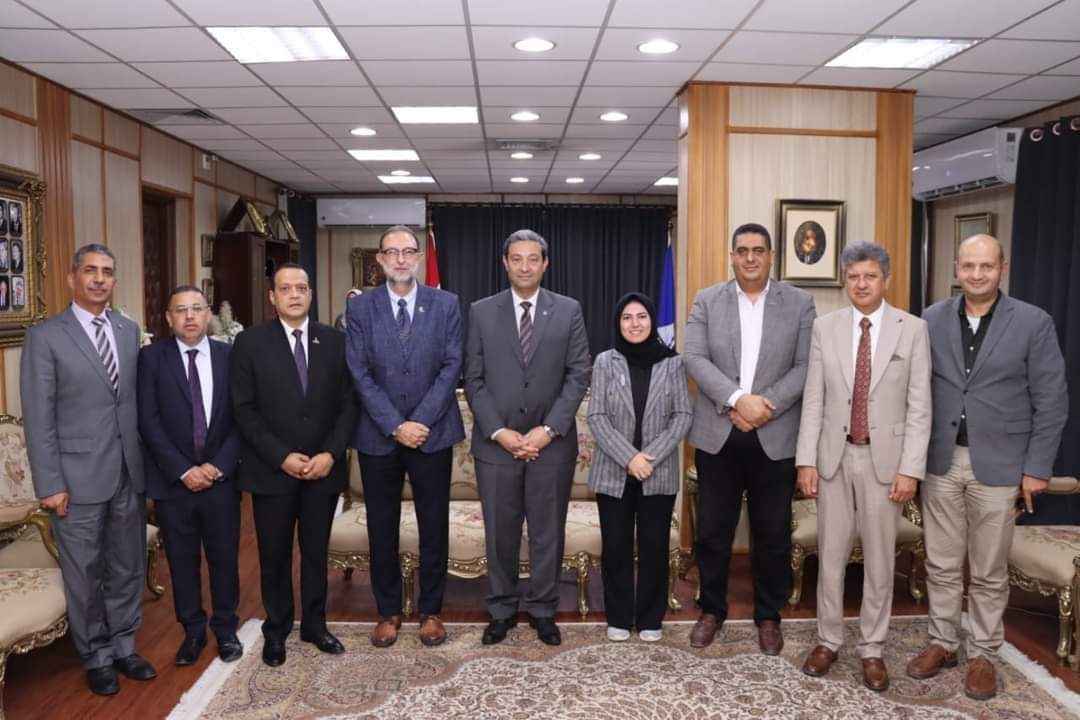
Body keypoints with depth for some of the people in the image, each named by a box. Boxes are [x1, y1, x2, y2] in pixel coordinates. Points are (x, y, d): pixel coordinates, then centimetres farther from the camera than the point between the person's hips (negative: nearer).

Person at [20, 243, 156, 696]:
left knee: (129, 567, 14)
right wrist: (49, 484, -12)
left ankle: (123, 647, 32)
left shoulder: (129, 331, 8)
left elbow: (137, 401, 9)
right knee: (85, 574, 9)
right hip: (78, 476, -4)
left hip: (129, 472, 5)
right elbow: (38, 418, -8)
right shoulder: (45, 336, -6)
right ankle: (96, 657, 27)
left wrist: (145, 459, 4)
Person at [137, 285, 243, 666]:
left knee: (224, 558, 9)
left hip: (221, 478, 1)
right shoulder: (152, 357, -1)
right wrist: (183, 470, -13)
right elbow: (148, 421, -7)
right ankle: (192, 630, 28)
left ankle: (225, 628, 27)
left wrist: (219, 466, -11)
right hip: (173, 479, 0)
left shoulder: (230, 356, 2)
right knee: (182, 561, 11)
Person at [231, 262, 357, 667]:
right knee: (274, 556, 11)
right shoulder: (250, 342, -3)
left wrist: (330, 454, -10)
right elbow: (244, 409, -6)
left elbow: (347, 404, 2)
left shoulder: (334, 341, 3)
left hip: (323, 467, 2)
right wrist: (281, 457, -14)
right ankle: (276, 630, 28)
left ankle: (314, 625, 29)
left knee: (316, 552, 13)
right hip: (272, 470, -1)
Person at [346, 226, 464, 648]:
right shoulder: (361, 308, 1)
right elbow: (360, 374, -4)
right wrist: (395, 426, -13)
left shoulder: (446, 304, 1)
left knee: (434, 526, 8)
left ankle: (430, 610, 24)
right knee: (382, 528, 10)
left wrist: (420, 422, -13)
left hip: (432, 433, 0)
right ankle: (388, 611, 26)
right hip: (378, 436, 1)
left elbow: (451, 367, -5)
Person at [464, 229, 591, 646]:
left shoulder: (569, 311, 3)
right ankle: (502, 610, 26)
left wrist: (548, 429, -11)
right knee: (499, 532, 9)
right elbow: (474, 380, 1)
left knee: (548, 531, 9)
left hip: (552, 442, 0)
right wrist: (498, 431, -10)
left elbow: (578, 376, -2)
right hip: (496, 442, 0)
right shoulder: (481, 312, 4)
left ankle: (543, 610, 25)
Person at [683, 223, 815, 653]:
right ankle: (712, 610, 28)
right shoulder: (707, 300, 4)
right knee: (712, 531, 10)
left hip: (776, 437, 0)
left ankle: (768, 616, 29)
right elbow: (694, 359, -7)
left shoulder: (800, 303, 4)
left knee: (772, 535, 10)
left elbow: (805, 367, -3)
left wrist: (766, 405, -16)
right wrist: (738, 399, -19)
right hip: (717, 434, 1)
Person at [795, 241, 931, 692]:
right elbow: (813, 400, 1)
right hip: (835, 456, 1)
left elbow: (919, 406, -4)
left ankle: (872, 649, 25)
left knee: (880, 558, 9)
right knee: (830, 554, 10)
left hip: (885, 458, -1)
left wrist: (910, 468, -9)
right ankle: (828, 640, 26)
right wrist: (806, 460, -4)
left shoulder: (912, 330, -2)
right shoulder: (824, 327, 1)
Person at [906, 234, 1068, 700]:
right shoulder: (931, 320, 2)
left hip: (998, 465, -2)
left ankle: (982, 654, 25)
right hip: (940, 462, 2)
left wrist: (1037, 467, -6)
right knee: (941, 565, 11)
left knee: (989, 572, 9)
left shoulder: (1034, 323, -4)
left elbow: (1051, 401, -3)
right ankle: (943, 643, 27)